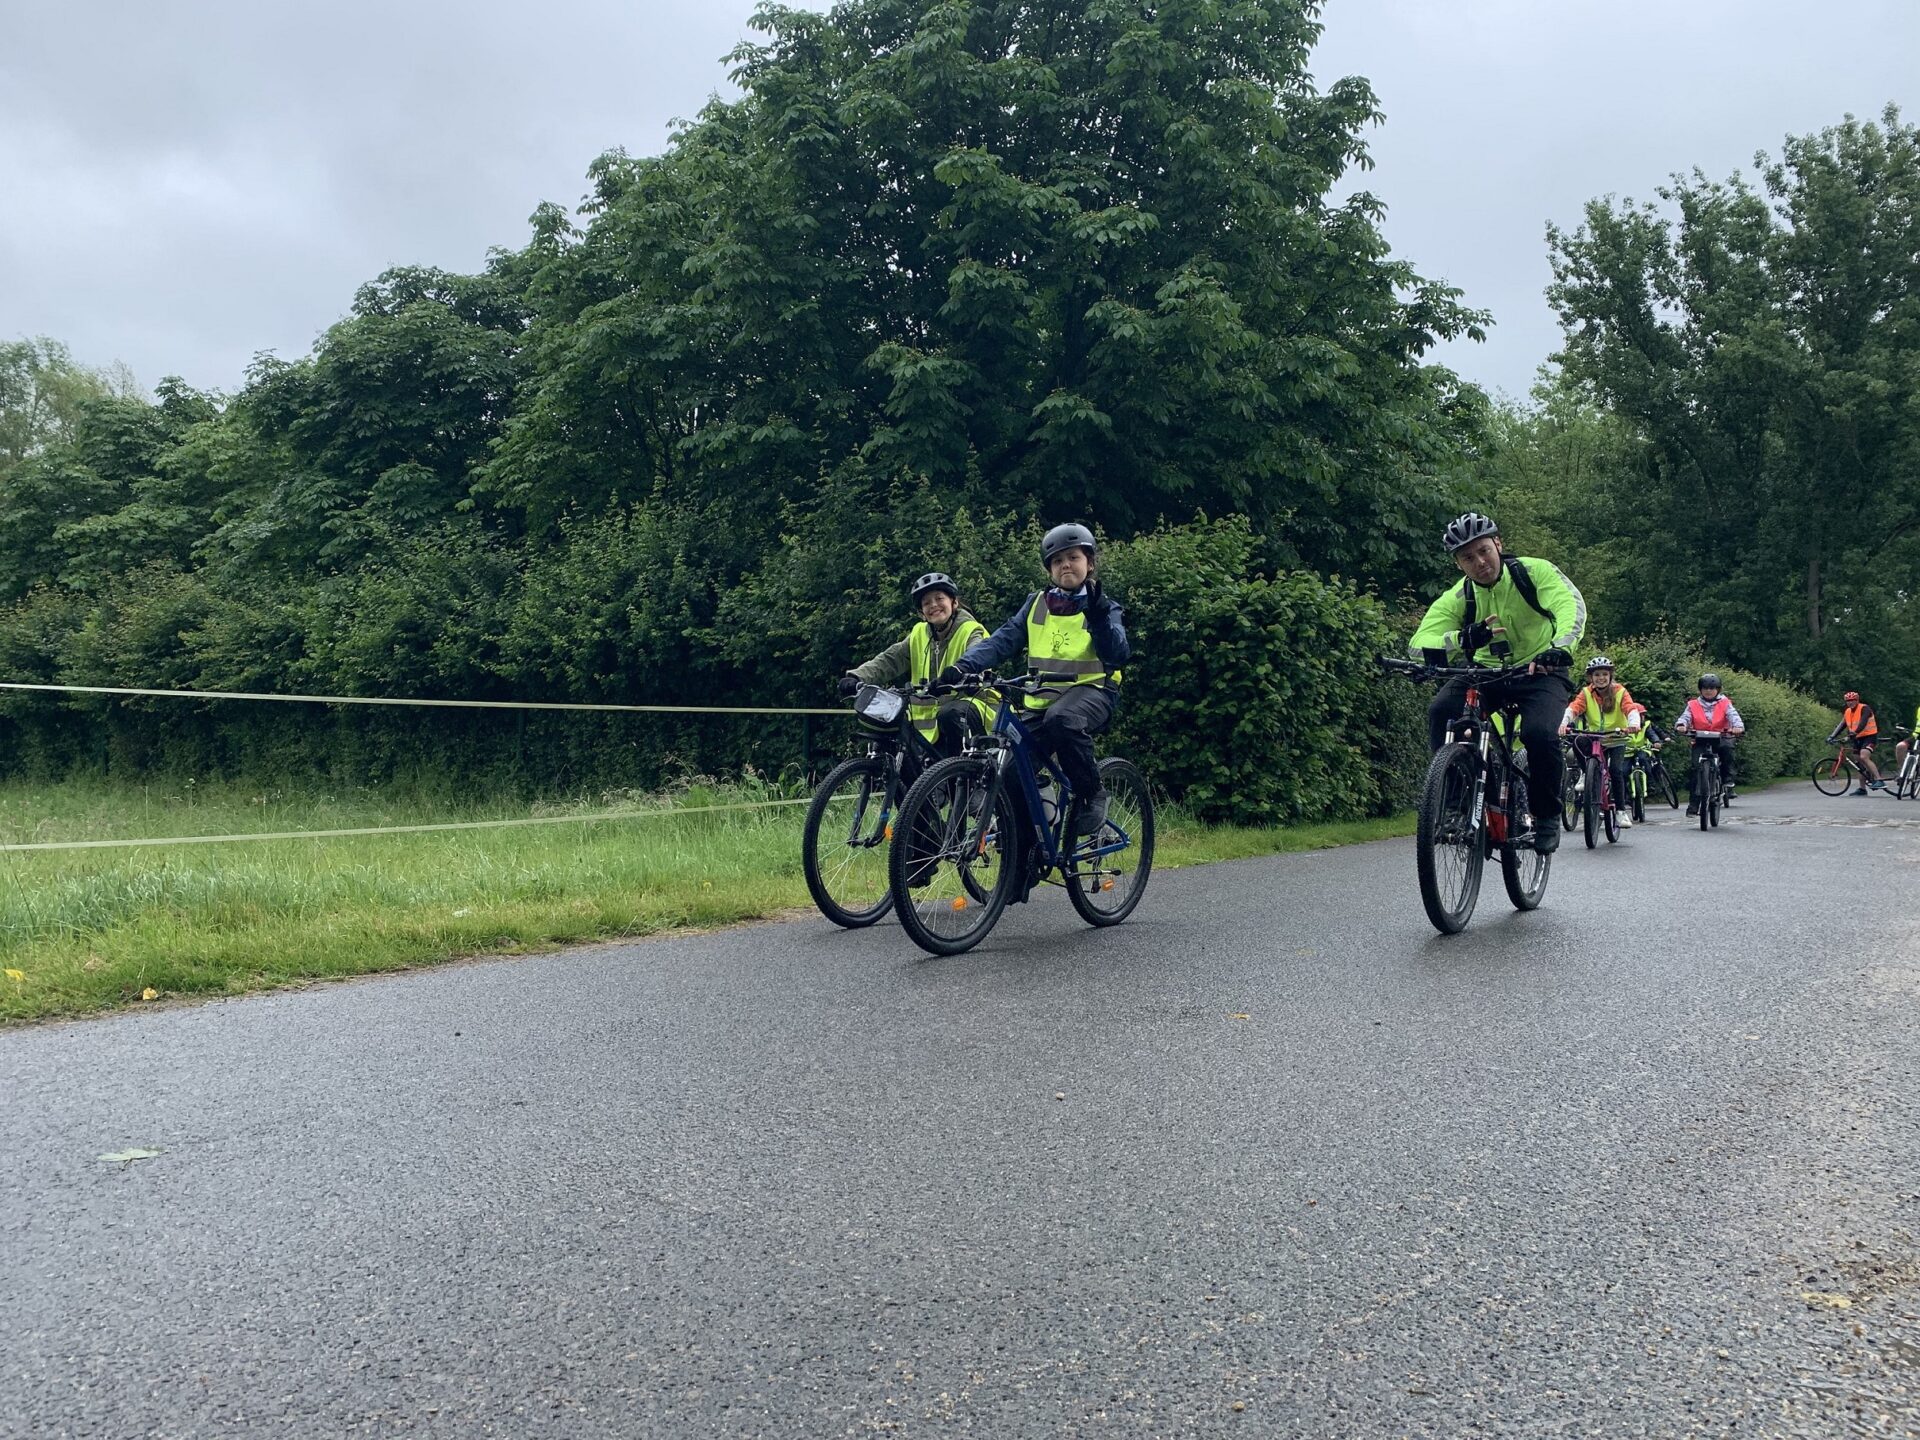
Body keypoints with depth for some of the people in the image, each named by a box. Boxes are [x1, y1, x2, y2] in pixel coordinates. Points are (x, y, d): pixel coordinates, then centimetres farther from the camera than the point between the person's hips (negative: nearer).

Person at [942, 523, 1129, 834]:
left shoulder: (1101, 606, 4)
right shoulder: (1036, 605, 12)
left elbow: (1117, 655, -12)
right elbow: (1003, 640, 1)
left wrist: (1098, 615, -26)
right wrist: (964, 665, -15)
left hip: (1089, 691, -4)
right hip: (1042, 698, 4)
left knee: (1062, 719, -38)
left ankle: (1092, 794, -17)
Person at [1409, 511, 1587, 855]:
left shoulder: (1534, 572, -13)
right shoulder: (1457, 598, -10)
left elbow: (1572, 606, -29)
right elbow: (1419, 643, -22)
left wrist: (1560, 648, -50)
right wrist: (1463, 639, -42)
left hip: (1540, 672, -2)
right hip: (1486, 673, 2)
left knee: (1540, 734, -30)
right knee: (1440, 711, -27)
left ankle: (1547, 817, -3)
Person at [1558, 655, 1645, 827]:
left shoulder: (1620, 692, -10)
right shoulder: (1586, 693, -8)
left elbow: (1631, 707, -27)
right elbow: (1574, 707, -24)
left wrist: (1634, 723, -49)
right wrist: (1564, 722, -45)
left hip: (1616, 740, -2)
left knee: (1615, 770, -19)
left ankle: (1622, 811, -7)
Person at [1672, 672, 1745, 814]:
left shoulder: (1724, 703, 6)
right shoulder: (1693, 705, 7)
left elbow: (1733, 716, -9)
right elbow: (1685, 717, -7)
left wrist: (1738, 726, -32)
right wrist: (1680, 725, -31)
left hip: (1720, 739, -1)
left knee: (1727, 747, -36)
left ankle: (1728, 782, -22)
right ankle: (1693, 805, -2)